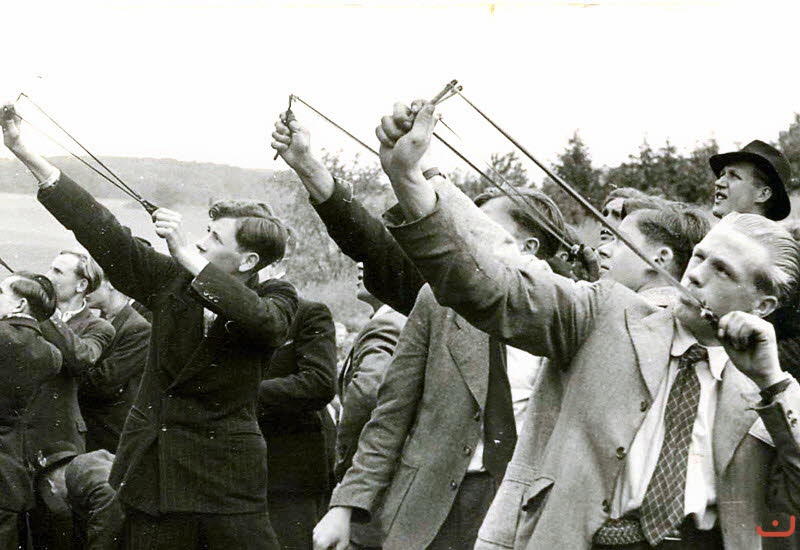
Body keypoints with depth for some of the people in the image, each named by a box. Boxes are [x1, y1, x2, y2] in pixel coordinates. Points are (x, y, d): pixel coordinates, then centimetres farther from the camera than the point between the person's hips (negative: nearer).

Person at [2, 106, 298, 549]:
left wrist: (186, 254, -27)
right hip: (152, 470, 4)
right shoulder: (172, 281, 6)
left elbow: (260, 321, -26)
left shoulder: (274, 299, -2)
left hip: (228, 480, -3)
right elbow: (105, 234, 2)